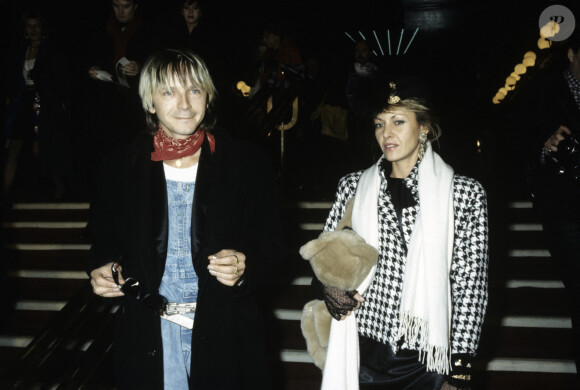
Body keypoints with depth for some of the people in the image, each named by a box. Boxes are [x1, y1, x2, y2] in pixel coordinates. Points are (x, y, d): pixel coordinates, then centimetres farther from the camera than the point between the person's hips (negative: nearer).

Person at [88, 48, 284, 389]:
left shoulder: (248, 163, -3)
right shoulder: (121, 169, 2)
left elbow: (270, 246, -1)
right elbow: (106, 244, 10)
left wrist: (244, 267, -21)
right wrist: (104, 272, -11)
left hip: (225, 334, -1)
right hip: (149, 334, 1)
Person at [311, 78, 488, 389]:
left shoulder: (465, 194, -5)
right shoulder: (354, 186, 3)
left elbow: (470, 285, -5)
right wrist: (326, 287, -12)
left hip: (425, 359, -2)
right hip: (362, 351, 2)